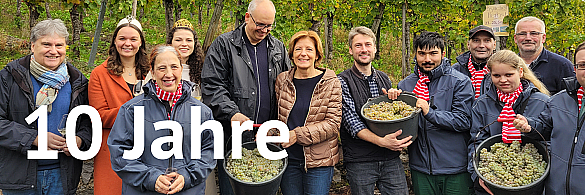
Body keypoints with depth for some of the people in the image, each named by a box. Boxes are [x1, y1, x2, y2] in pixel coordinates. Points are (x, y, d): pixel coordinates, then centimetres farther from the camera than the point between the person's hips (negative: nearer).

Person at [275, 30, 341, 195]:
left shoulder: (331, 83, -4)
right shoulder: (282, 80, 4)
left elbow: (333, 123, -10)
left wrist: (297, 135, -19)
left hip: (319, 162, -2)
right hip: (288, 159, 3)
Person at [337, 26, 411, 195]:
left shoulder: (384, 79, 13)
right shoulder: (342, 81, -4)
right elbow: (351, 121, -14)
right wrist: (381, 141, -27)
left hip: (391, 158, 4)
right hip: (359, 160, -4)